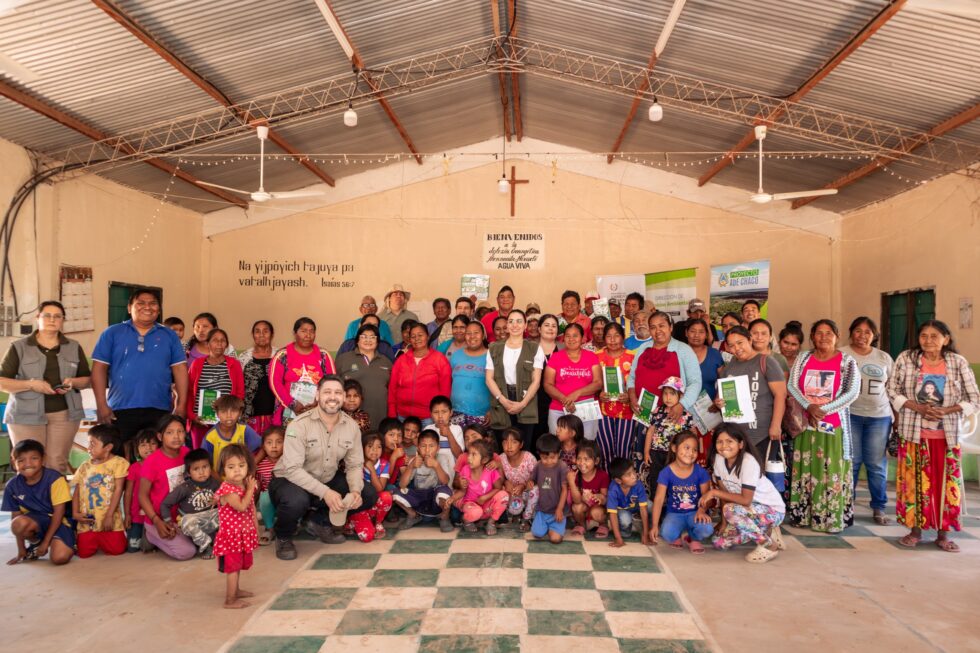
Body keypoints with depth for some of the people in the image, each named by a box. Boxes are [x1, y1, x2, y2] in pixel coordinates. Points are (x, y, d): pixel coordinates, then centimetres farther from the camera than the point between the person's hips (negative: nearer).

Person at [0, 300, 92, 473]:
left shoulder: (74, 348, 12)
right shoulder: (19, 348, 3)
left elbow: (88, 378, 15)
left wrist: (73, 382, -8)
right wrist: (30, 384, -16)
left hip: (64, 413, 2)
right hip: (26, 415, -2)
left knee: (58, 464, 0)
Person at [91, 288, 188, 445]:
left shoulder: (169, 336, 9)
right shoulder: (112, 333, 5)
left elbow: (180, 369, 5)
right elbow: (99, 368, 2)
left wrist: (181, 405, -2)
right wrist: (101, 405, -6)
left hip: (159, 411, 1)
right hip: (120, 411, -1)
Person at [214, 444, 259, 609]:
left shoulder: (247, 484, 2)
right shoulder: (226, 490, -23)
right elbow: (241, 506, -34)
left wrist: (255, 529, 15)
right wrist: (251, 488, -24)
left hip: (244, 534, 8)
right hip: (231, 535, -8)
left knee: (238, 565, 23)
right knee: (232, 567, -2)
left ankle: (235, 590, 40)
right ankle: (230, 600, 8)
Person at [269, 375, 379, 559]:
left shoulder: (352, 426, -7)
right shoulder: (299, 425, -23)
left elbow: (354, 465, -4)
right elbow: (293, 469, -29)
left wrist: (355, 491, -25)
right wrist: (324, 492, -38)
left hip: (327, 481, 5)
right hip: (290, 480, -5)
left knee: (368, 495, -10)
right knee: (297, 501, -38)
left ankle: (322, 522, 13)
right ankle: (283, 537, -2)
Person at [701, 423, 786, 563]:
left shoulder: (748, 462, -28)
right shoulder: (718, 459, -9)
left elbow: (746, 500, -31)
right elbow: (725, 492, -2)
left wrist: (714, 492, -29)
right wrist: (724, 523, -3)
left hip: (772, 510, -7)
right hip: (748, 509, 7)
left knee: (730, 510, -33)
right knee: (719, 542, -1)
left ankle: (768, 545, -10)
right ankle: (765, 532, 16)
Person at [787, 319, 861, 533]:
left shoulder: (847, 362, -2)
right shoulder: (804, 358, 5)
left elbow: (852, 393, -10)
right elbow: (792, 386, -2)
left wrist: (823, 409, -16)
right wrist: (809, 407, -16)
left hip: (834, 424, -3)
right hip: (806, 422, 3)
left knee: (833, 472, -1)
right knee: (805, 470, 8)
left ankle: (832, 518, 8)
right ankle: (803, 514, 17)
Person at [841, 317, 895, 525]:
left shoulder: (884, 358, 10)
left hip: (879, 416, 3)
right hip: (849, 415, -2)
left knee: (877, 464, 6)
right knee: (850, 462, 1)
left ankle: (879, 508, 17)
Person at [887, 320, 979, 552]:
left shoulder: (959, 363, -2)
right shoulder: (906, 358, -3)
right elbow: (892, 391, -1)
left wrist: (946, 411, -16)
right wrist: (918, 408, -15)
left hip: (947, 435, 1)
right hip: (914, 433, 0)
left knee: (946, 482, 4)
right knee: (914, 481, 3)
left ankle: (943, 534, 16)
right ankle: (915, 530, 15)